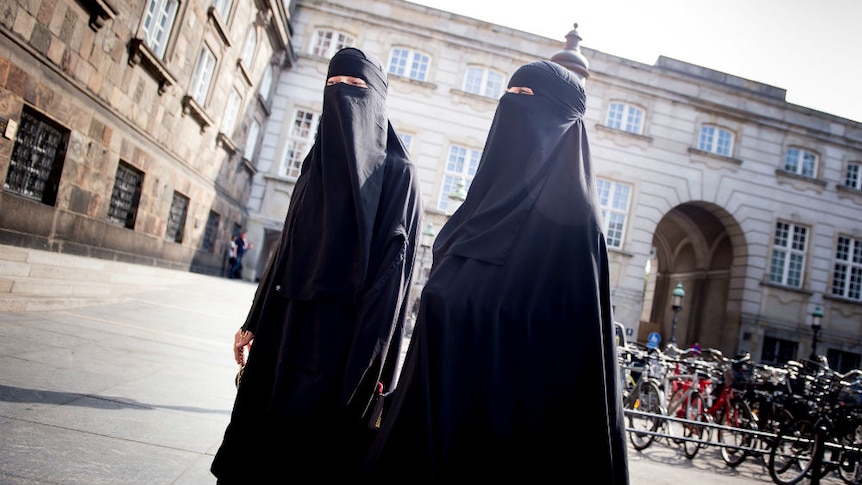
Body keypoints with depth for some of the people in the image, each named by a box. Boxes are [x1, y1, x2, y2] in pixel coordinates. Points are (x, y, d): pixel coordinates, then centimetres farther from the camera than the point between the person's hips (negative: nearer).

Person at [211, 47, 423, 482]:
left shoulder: (396, 171, -6)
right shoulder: (318, 161, 15)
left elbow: (394, 265, -13)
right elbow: (287, 248, 16)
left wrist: (368, 365, -19)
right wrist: (254, 322, 14)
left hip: (341, 330, -6)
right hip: (285, 321, 7)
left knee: (312, 447, 2)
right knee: (255, 431, 13)